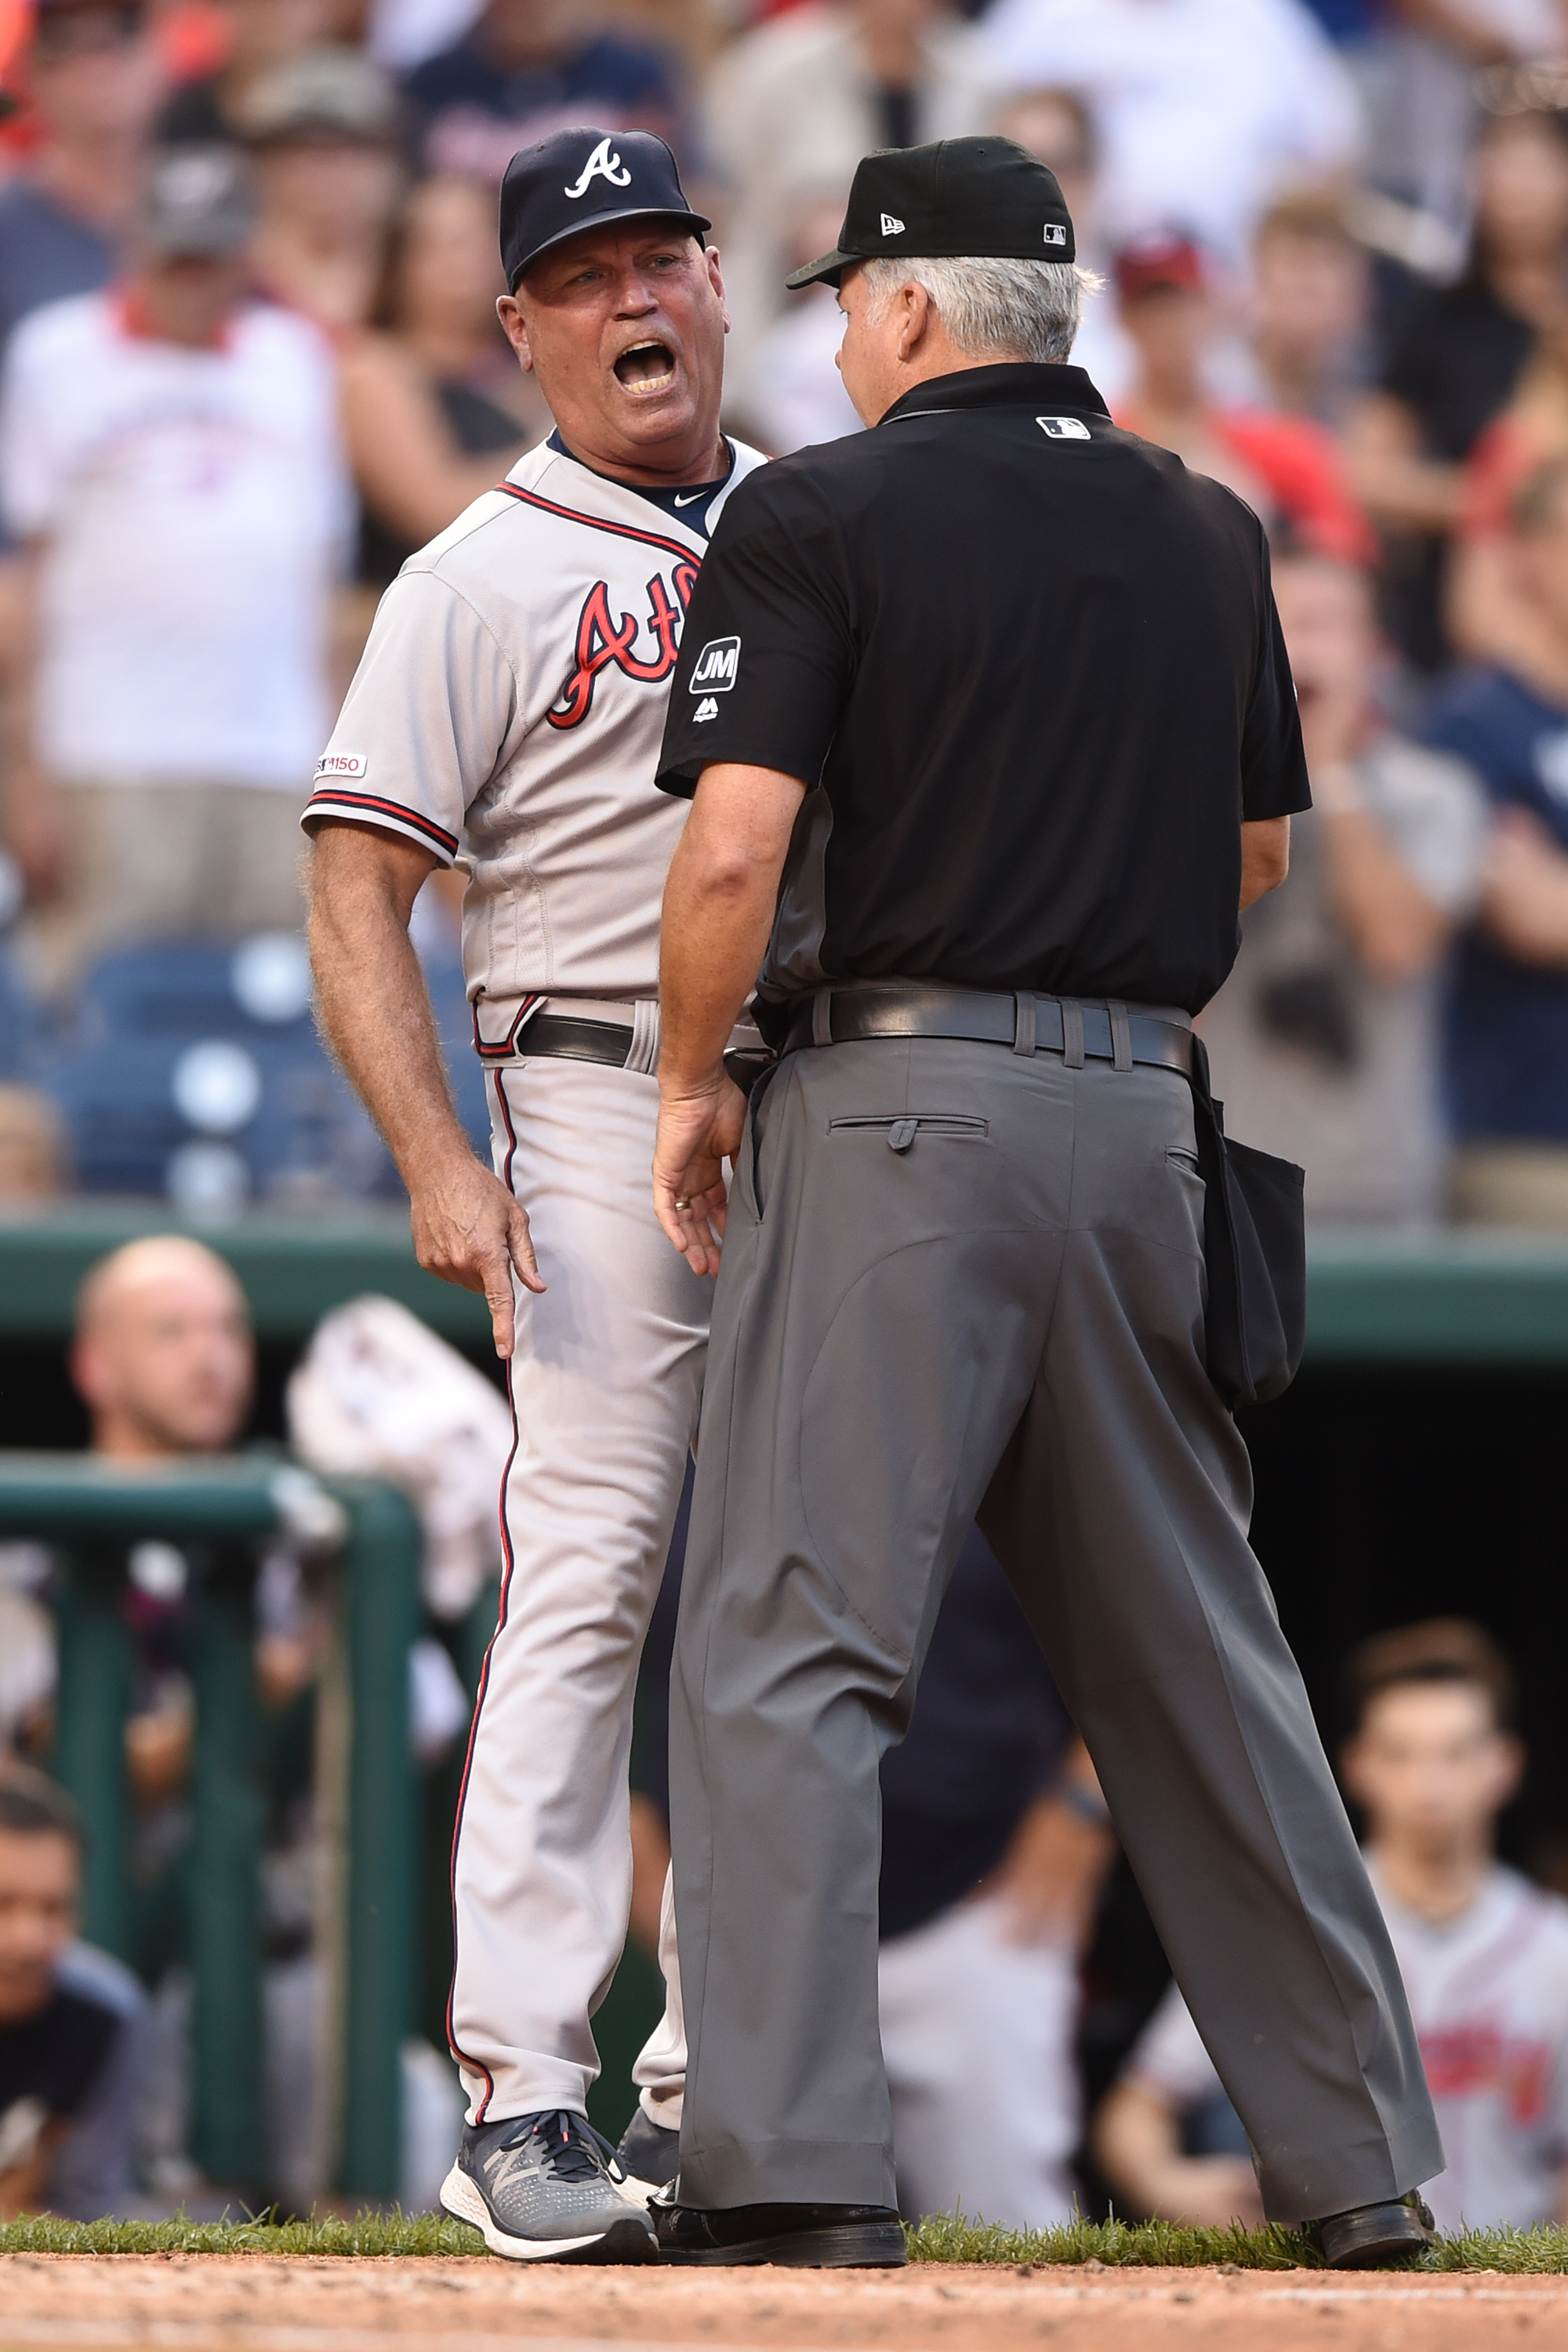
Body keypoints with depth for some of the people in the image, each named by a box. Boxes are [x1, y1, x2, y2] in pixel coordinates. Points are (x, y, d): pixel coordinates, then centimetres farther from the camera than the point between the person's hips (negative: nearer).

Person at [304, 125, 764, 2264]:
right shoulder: (482, 581, -1)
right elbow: (359, 891, -5)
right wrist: (440, 1165, -18)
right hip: (613, 1109, -5)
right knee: (589, 1579, -12)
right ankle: (525, 2099, -14)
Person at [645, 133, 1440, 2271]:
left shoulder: (819, 514, -5)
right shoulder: (1207, 535, 13)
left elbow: (738, 845, -13)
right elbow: (1256, 849, 21)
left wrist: (692, 1085, 0)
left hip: (894, 1107, -6)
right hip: (1141, 1112, 6)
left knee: (790, 1649, -7)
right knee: (1196, 1652, 14)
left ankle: (792, 2166, -17)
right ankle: (1360, 2157, 15)